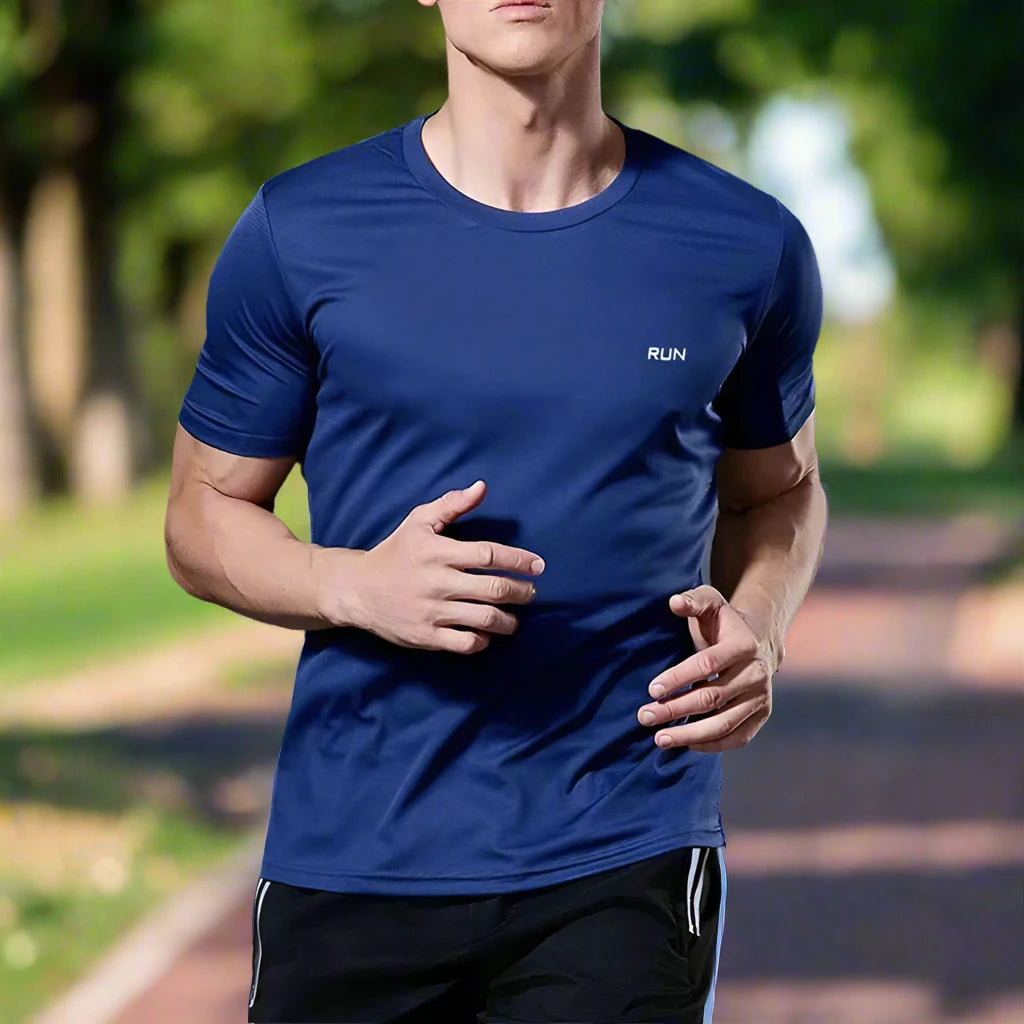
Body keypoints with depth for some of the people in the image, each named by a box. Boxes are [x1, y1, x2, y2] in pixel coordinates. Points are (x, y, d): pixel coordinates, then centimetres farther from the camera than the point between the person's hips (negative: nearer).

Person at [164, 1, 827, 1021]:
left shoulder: (747, 248, 2)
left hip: (627, 861, 0)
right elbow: (204, 513, 7)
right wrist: (356, 586, -14)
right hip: (350, 863, 1)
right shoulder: (300, 235, 0)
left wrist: (756, 627, -5)